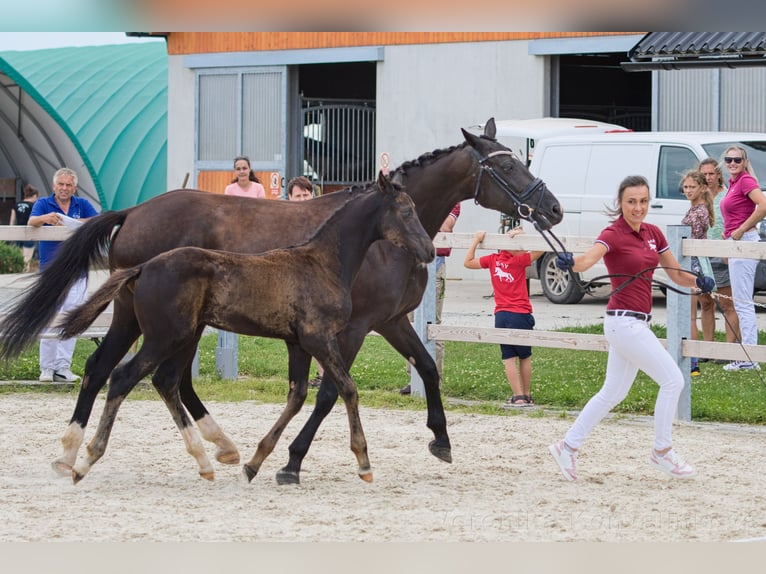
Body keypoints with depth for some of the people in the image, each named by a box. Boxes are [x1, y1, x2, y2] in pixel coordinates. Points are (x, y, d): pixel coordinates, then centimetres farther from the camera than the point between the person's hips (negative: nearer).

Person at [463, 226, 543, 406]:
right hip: (520, 315, -3)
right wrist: (523, 235, -11)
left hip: (501, 315, 3)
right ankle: (526, 395, 17)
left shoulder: (493, 260, 4)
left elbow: (468, 262, 13)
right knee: (525, 357, 12)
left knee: (508, 358, 3)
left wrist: (476, 241, 17)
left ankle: (518, 396, -4)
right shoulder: (519, 261, -8)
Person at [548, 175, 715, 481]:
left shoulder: (653, 233, 9)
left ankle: (568, 446, 22)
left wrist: (699, 282, -8)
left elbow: (676, 274, 12)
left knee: (613, 393, 15)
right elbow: (588, 259, -33)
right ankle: (662, 451, 5)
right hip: (624, 321, -8)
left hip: (637, 323, 8)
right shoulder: (613, 235, -13)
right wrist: (570, 262, -56)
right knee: (672, 380, -7)